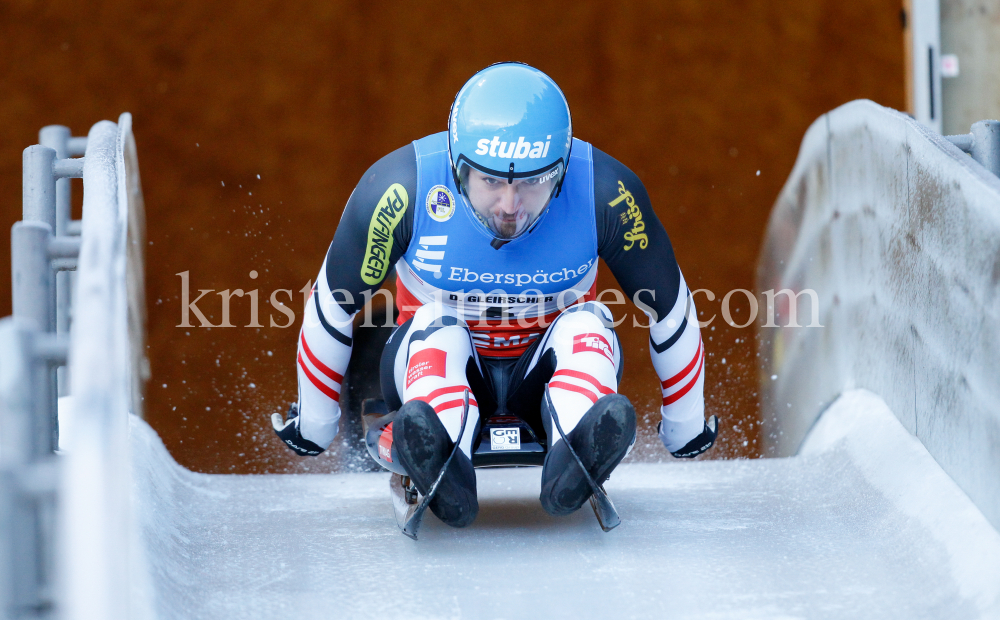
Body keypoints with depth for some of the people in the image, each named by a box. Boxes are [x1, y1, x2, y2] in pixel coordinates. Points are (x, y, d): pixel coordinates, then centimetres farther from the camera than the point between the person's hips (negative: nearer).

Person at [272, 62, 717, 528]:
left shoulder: (605, 194, -20)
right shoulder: (402, 190, -23)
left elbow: (668, 309, -4)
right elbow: (333, 306, -7)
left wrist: (686, 429, 6)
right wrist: (314, 426, 3)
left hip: (547, 370, 1)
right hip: (432, 367, -1)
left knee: (588, 325, -29)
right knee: (436, 326, -31)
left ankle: (577, 455, -56)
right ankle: (441, 464, -58)